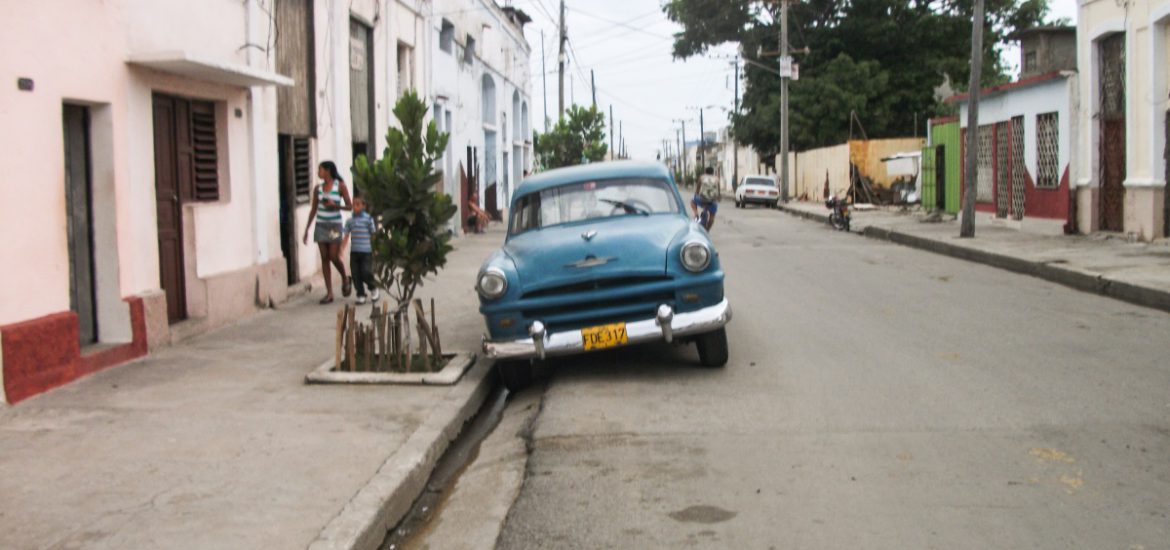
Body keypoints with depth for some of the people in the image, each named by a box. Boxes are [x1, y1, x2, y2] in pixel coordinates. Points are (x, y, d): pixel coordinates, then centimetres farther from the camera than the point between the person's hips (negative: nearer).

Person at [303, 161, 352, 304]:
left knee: (334, 257, -6)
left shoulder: (340, 186, -5)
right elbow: (313, 210, 11)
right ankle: (329, 293, 5)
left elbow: (349, 206, -3)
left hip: (335, 225, -3)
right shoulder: (318, 188, 5)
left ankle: (345, 279, 24)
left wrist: (335, 205, -20)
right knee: (324, 258, 2)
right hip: (320, 226, 4)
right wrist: (307, 229, 10)